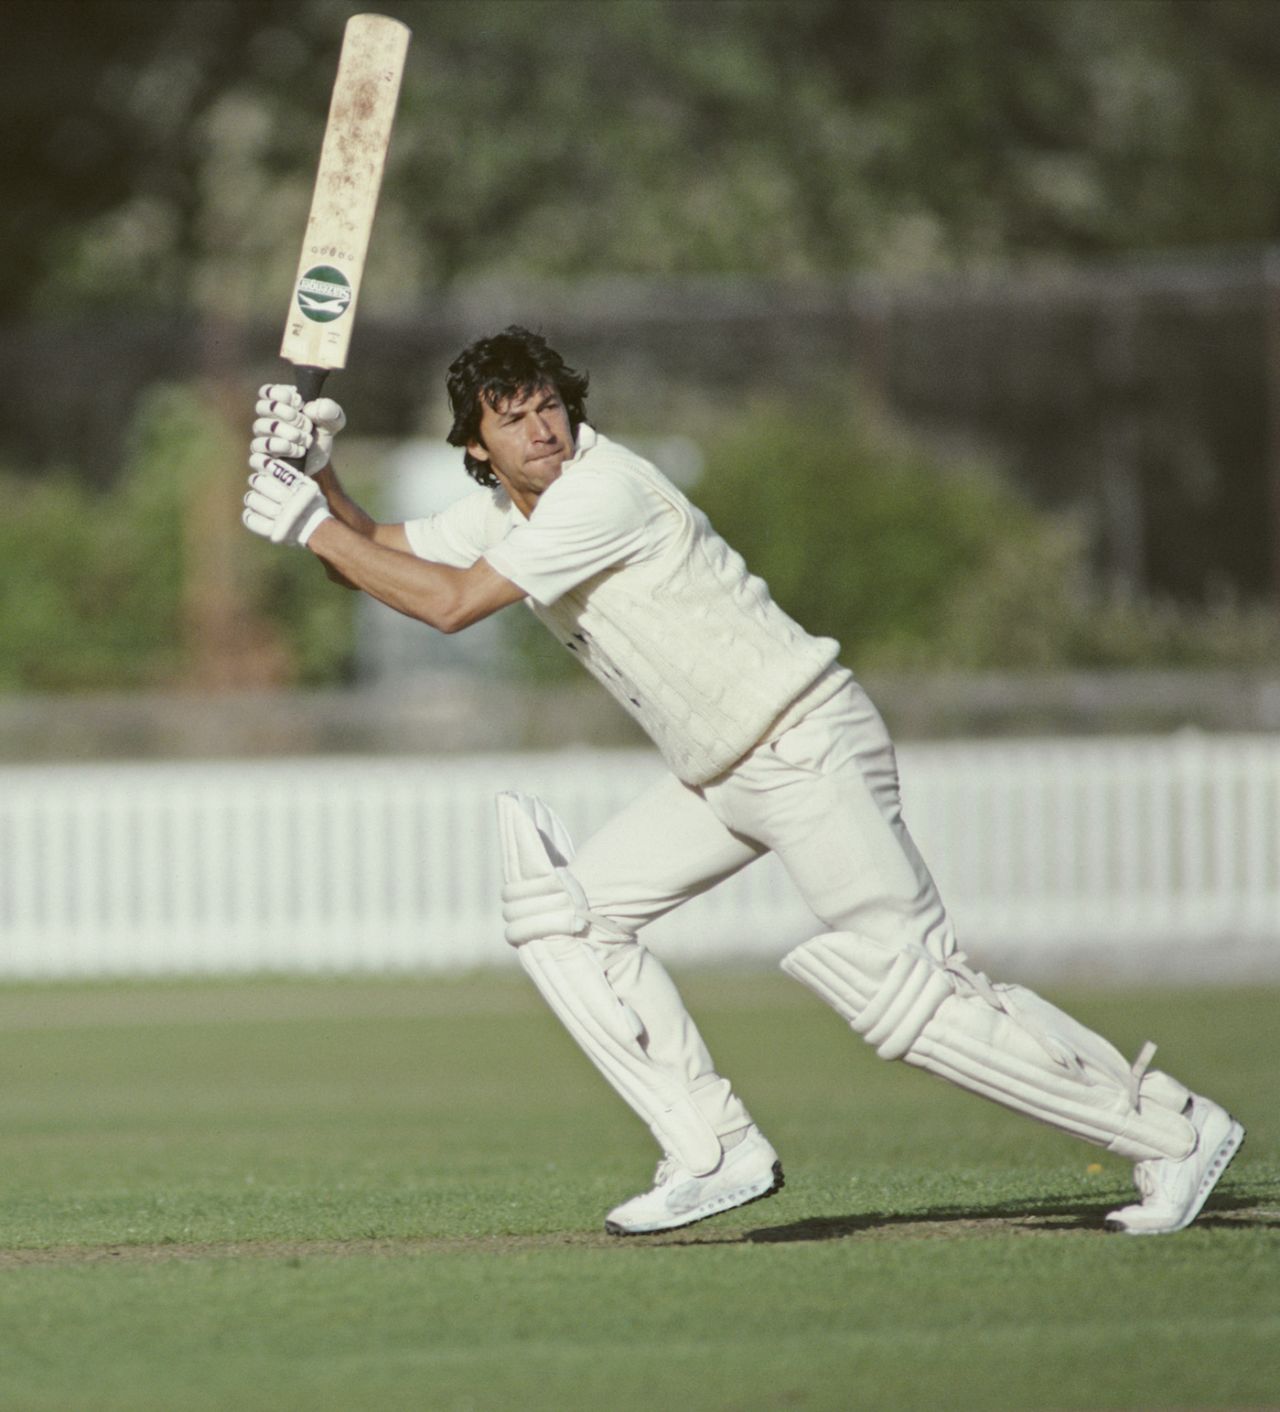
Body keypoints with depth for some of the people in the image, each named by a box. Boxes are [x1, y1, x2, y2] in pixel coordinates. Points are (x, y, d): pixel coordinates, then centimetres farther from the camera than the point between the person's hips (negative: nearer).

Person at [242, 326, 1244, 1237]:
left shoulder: (599, 489, -19)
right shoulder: (505, 510, 10)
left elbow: (449, 603, -23)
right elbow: (380, 557, 17)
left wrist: (311, 527, -18)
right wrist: (318, 470, -1)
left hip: (807, 744, -10)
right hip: (721, 778, 10)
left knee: (907, 990, -14)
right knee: (566, 912, 5)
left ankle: (1173, 1130, -9)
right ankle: (717, 1155, 2)